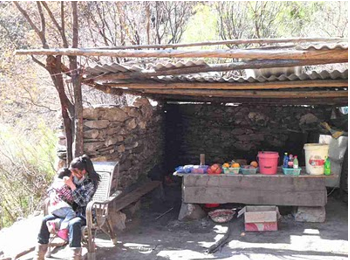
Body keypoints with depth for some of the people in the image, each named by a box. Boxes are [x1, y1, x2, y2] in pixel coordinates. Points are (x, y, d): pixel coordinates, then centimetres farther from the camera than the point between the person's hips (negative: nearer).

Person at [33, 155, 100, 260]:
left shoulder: (91, 182, -12)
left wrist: (72, 186, -22)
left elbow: (82, 202, -21)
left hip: (83, 214, -6)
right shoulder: (73, 178, 3)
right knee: (46, 220, -9)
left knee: (73, 224, -39)